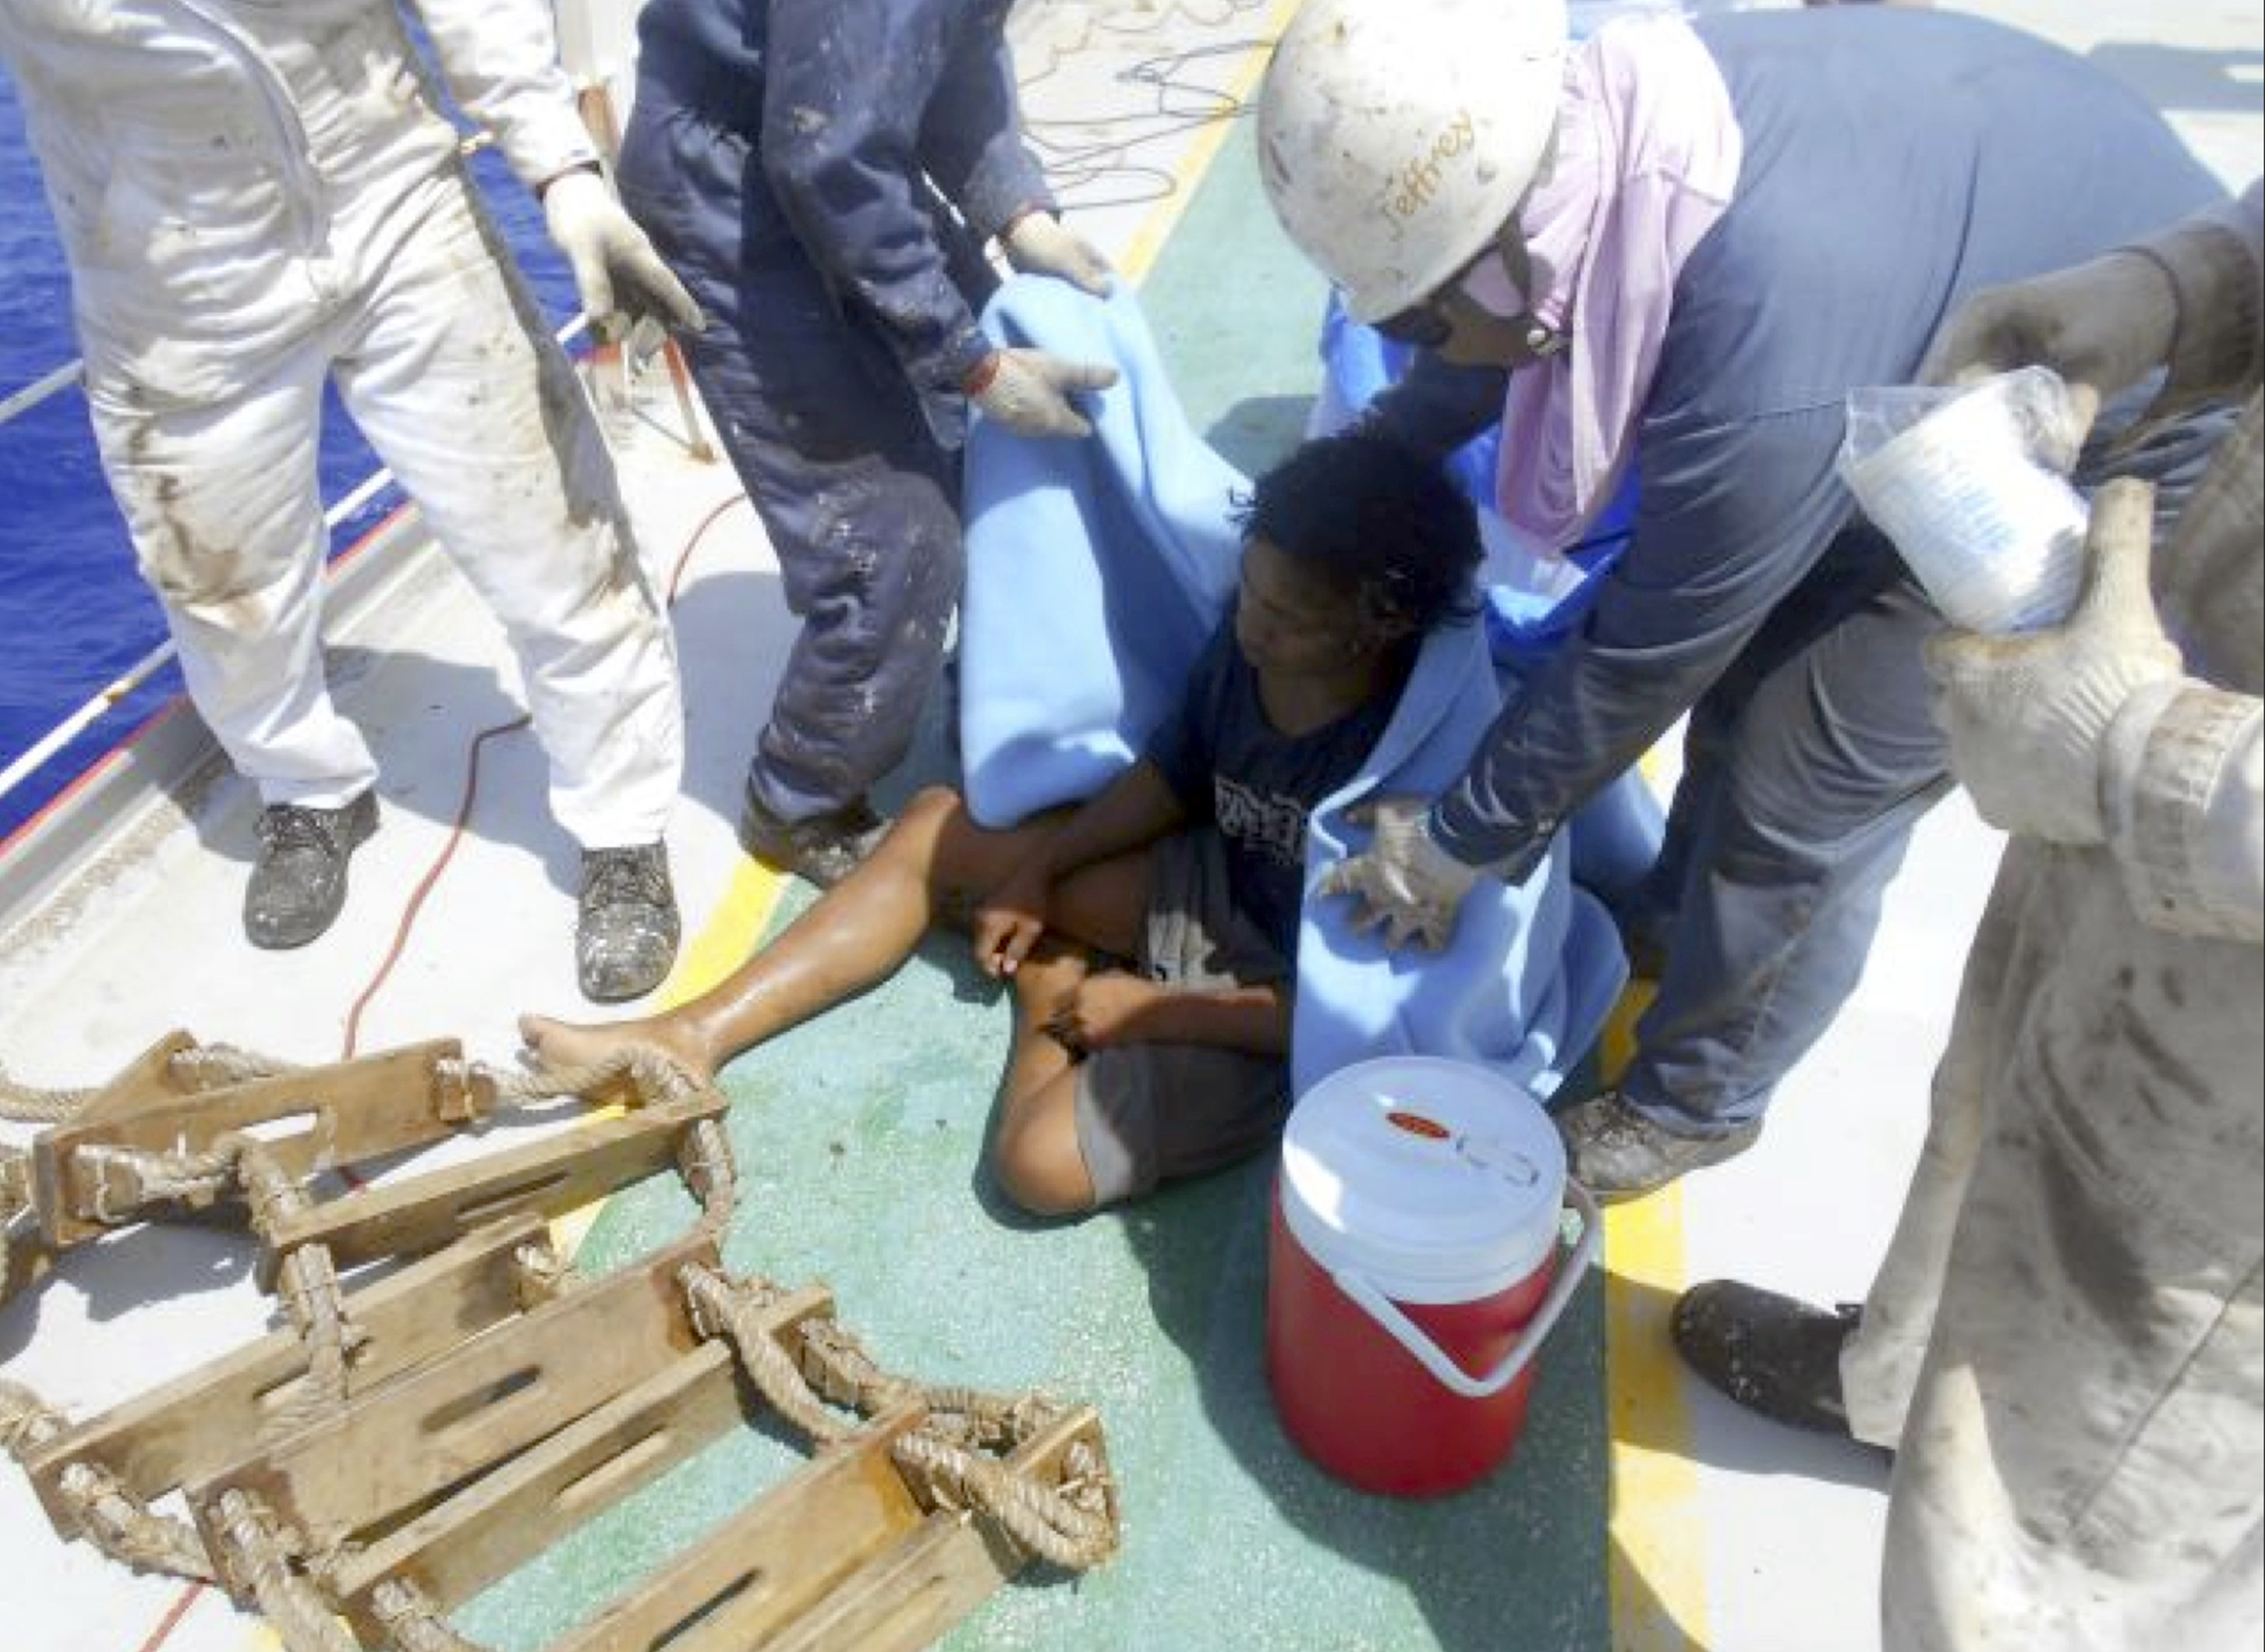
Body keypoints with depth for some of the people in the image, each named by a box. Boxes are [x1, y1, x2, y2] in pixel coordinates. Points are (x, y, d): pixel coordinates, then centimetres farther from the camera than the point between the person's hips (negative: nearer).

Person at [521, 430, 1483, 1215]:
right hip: (1217, 882, 7)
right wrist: (1040, 871, -1)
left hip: (1288, 1004, -7)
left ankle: (1050, 991, 6)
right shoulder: (1251, 637, -12)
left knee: (1042, 1162, -26)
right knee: (938, 829, 4)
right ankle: (695, 1038, 5)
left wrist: (1151, 1009, -20)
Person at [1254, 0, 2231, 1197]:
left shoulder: (1768, 381, -42)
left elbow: (1645, 659, -27)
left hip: (2120, 447, -7)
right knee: (1747, 662, 16)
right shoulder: (1606, 120, -19)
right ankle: (1671, 927, 41)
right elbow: (1498, 330, 3)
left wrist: (1461, 843, -11)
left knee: (1802, 805, -3)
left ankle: (1692, 1105, 22)